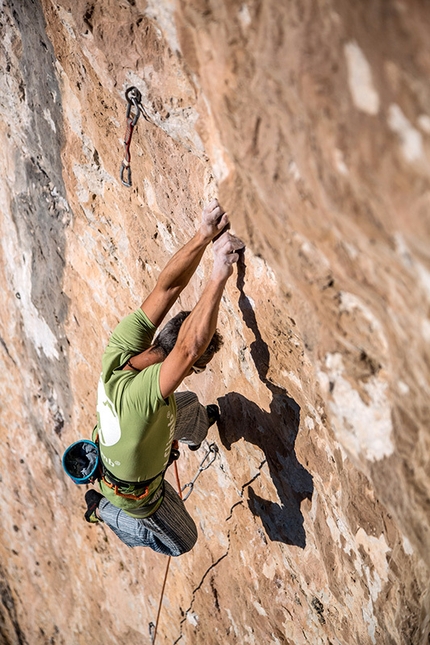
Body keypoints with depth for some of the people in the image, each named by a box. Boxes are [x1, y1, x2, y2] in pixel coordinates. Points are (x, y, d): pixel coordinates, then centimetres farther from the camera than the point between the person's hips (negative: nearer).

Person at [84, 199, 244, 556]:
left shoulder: (121, 347, -32)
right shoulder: (140, 394, -52)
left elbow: (168, 286, -34)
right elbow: (189, 347, -67)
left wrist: (204, 235, -45)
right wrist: (219, 276, -66)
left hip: (114, 445, 6)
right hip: (136, 494, -5)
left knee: (188, 404, 26)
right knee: (182, 540, 24)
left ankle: (196, 430, 62)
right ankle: (104, 509, 33)